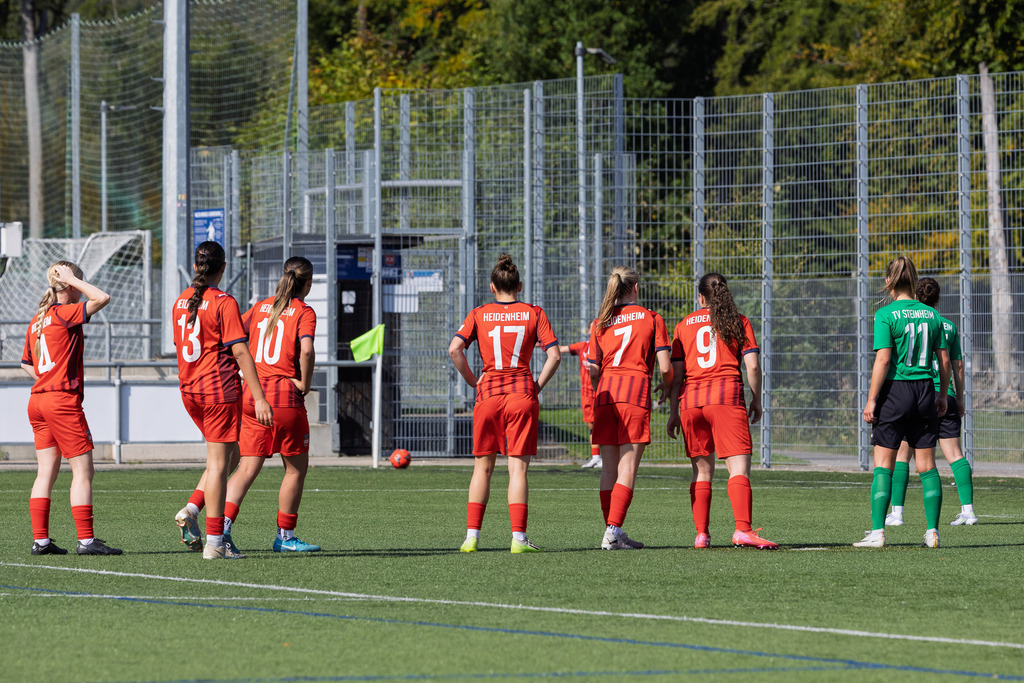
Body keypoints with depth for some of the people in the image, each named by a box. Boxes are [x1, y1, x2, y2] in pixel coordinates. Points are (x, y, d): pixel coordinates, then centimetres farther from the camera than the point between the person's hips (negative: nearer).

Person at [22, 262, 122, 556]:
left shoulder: (37, 320, 14)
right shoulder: (65, 314, -11)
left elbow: (26, 363, 23)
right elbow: (103, 298, -19)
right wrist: (72, 278, -11)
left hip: (38, 400, 8)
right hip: (64, 401, -8)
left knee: (46, 472, 9)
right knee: (83, 470, -5)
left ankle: (40, 539, 7)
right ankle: (86, 540, -8)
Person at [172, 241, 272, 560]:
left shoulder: (181, 302, 10)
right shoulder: (224, 303, -11)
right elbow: (240, 351, -16)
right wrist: (259, 398, -16)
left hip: (189, 390, 7)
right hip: (220, 389, -7)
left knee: (227, 454, 20)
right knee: (218, 462, -3)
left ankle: (191, 510, 4)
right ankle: (214, 542, -3)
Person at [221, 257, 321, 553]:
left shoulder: (260, 307, 13)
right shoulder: (304, 312, -4)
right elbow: (306, 350, -20)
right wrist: (305, 383, -8)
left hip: (251, 394, 5)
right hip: (285, 395, -5)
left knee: (248, 467, 3)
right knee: (296, 467, 10)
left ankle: (223, 527, -16)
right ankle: (285, 536, 13)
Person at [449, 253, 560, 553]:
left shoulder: (479, 315, 4)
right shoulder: (534, 314, 3)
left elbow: (454, 349, -9)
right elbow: (554, 356, -6)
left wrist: (472, 380, 1)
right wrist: (537, 386, 3)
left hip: (488, 394, 1)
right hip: (522, 393, -1)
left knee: (482, 467, 10)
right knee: (518, 467, -1)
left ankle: (472, 536, 6)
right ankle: (518, 537, -7)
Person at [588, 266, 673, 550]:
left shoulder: (600, 323, 12)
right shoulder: (651, 319, 4)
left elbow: (593, 370, 9)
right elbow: (665, 366, -2)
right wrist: (666, 385, 19)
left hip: (605, 393, 4)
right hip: (636, 391, -4)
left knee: (609, 466, 8)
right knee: (628, 465, -5)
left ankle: (612, 531, 8)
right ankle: (613, 531, -15)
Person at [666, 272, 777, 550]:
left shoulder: (684, 325, 13)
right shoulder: (738, 322, 9)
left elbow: (676, 372, 9)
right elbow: (752, 365, 1)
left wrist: (673, 412, 12)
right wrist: (756, 400, 13)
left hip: (690, 401, 3)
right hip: (727, 397, -3)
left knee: (702, 471, 12)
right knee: (739, 466, -8)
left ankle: (701, 534, 7)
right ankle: (743, 529, -25)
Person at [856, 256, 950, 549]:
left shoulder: (886, 315, -8)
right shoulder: (931, 314, 6)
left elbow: (883, 360, -13)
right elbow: (944, 359, 9)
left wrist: (871, 400, -10)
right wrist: (943, 395, 19)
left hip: (895, 392, -4)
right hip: (925, 392, 4)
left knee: (883, 466, 1)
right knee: (927, 466, 8)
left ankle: (877, 532, -4)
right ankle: (933, 532, 5)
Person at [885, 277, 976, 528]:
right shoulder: (949, 327, 9)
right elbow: (958, 366, 13)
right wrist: (959, 400, 19)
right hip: (946, 395, 4)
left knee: (901, 454, 4)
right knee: (955, 454, 3)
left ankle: (897, 511, 2)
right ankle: (968, 509, -3)